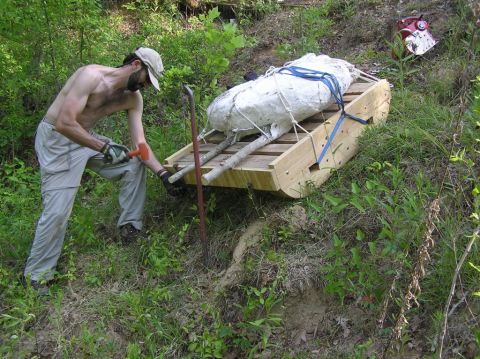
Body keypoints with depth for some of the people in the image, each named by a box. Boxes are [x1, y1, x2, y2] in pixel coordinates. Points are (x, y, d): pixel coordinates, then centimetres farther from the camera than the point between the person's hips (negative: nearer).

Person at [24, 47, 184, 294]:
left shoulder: (133, 98, -2)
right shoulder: (91, 76, -25)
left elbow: (139, 143, -5)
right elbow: (65, 123, -31)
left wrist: (162, 173, -15)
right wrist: (104, 147, -32)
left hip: (86, 136, 8)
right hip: (56, 139, -7)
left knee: (134, 165, 1)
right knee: (57, 210, -11)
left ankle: (130, 226, 11)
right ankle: (36, 275, 5)